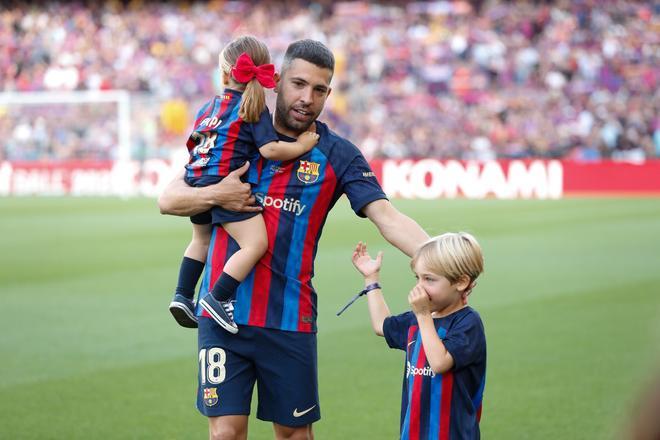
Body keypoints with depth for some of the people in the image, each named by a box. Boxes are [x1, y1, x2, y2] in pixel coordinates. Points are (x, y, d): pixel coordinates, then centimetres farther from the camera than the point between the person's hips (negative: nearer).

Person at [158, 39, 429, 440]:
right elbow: (168, 200, 7)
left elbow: (388, 217, -9)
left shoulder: (337, 155, 2)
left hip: (289, 319, 0)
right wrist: (214, 195, -13)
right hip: (223, 314, 0)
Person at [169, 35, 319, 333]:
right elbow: (270, 149, -14)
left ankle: (182, 295, 28)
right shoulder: (254, 110, -2)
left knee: (201, 239, 32)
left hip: (197, 183, 8)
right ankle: (217, 298, -23)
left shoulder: (208, 107, 18)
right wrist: (301, 146, 1)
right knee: (256, 243, -15)